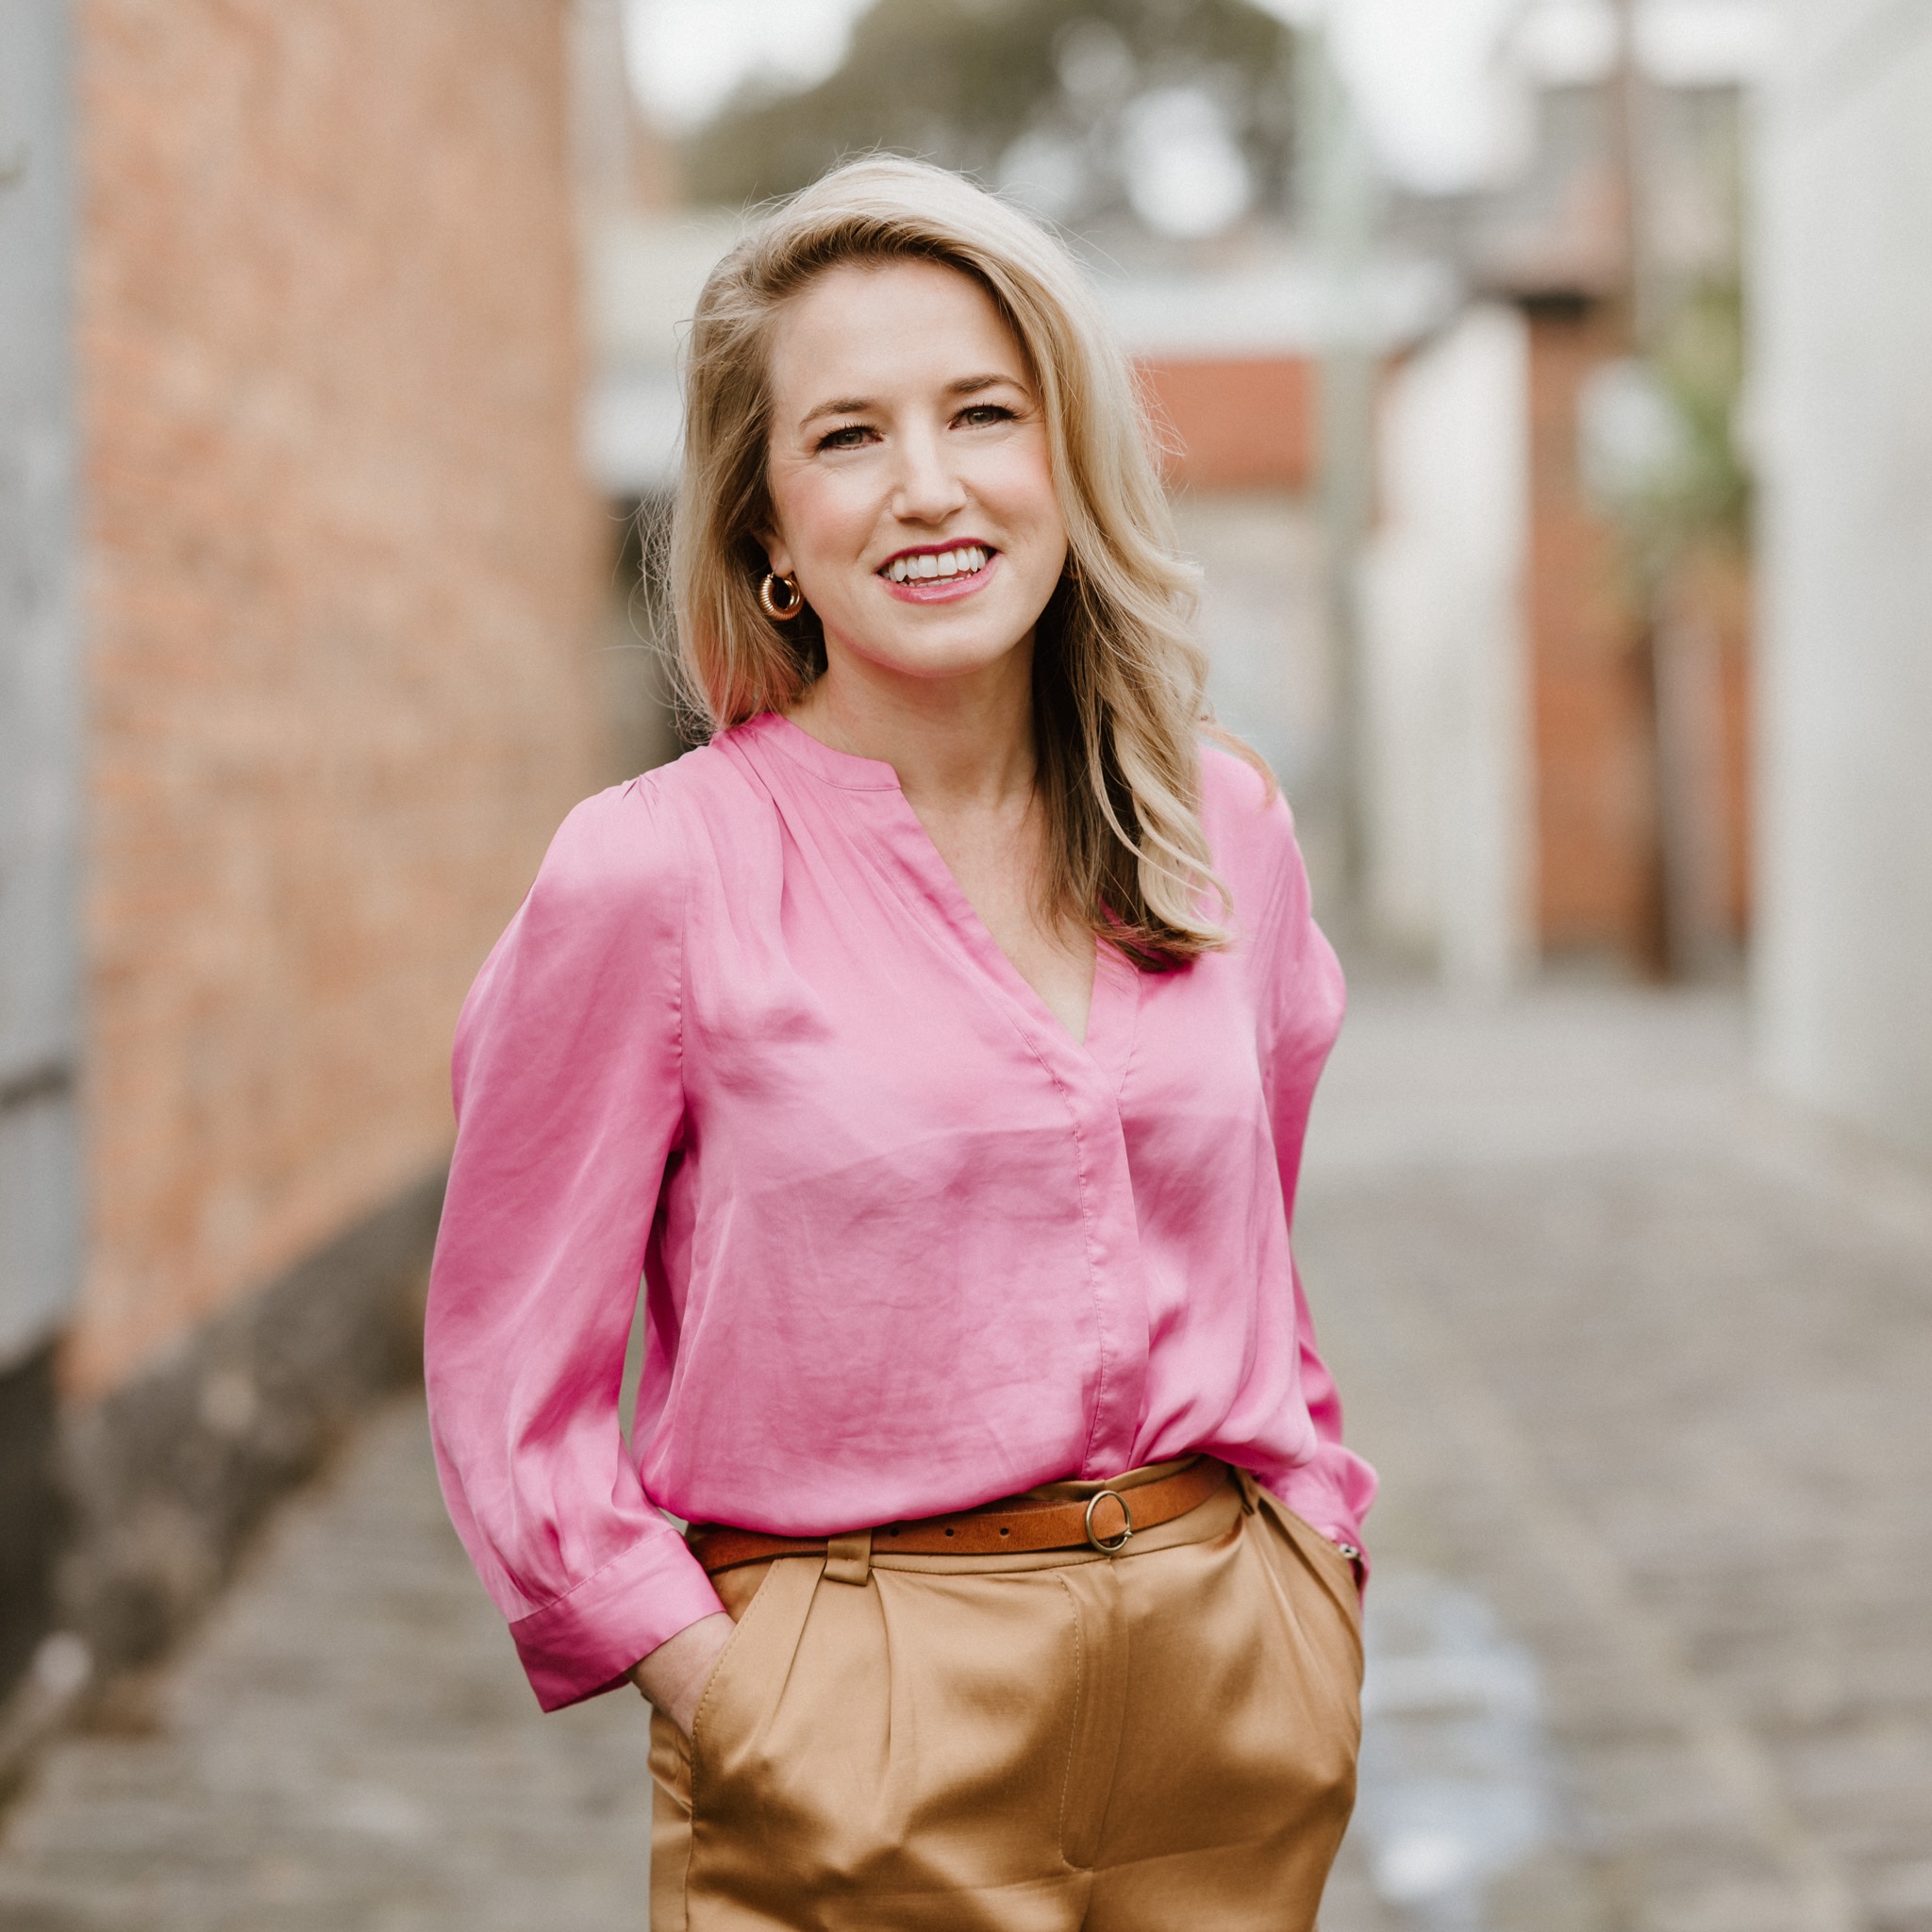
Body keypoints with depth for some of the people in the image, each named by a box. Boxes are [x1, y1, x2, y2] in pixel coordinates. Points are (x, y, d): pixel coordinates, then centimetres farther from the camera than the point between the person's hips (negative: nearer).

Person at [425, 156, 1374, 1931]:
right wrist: (722, 1698, -10)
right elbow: (511, 1376, -5)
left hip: (1237, 1697, 4)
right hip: (860, 1745, -4)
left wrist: (1319, 1565, 9)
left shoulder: (1224, 829, 3)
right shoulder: (655, 876, -10)